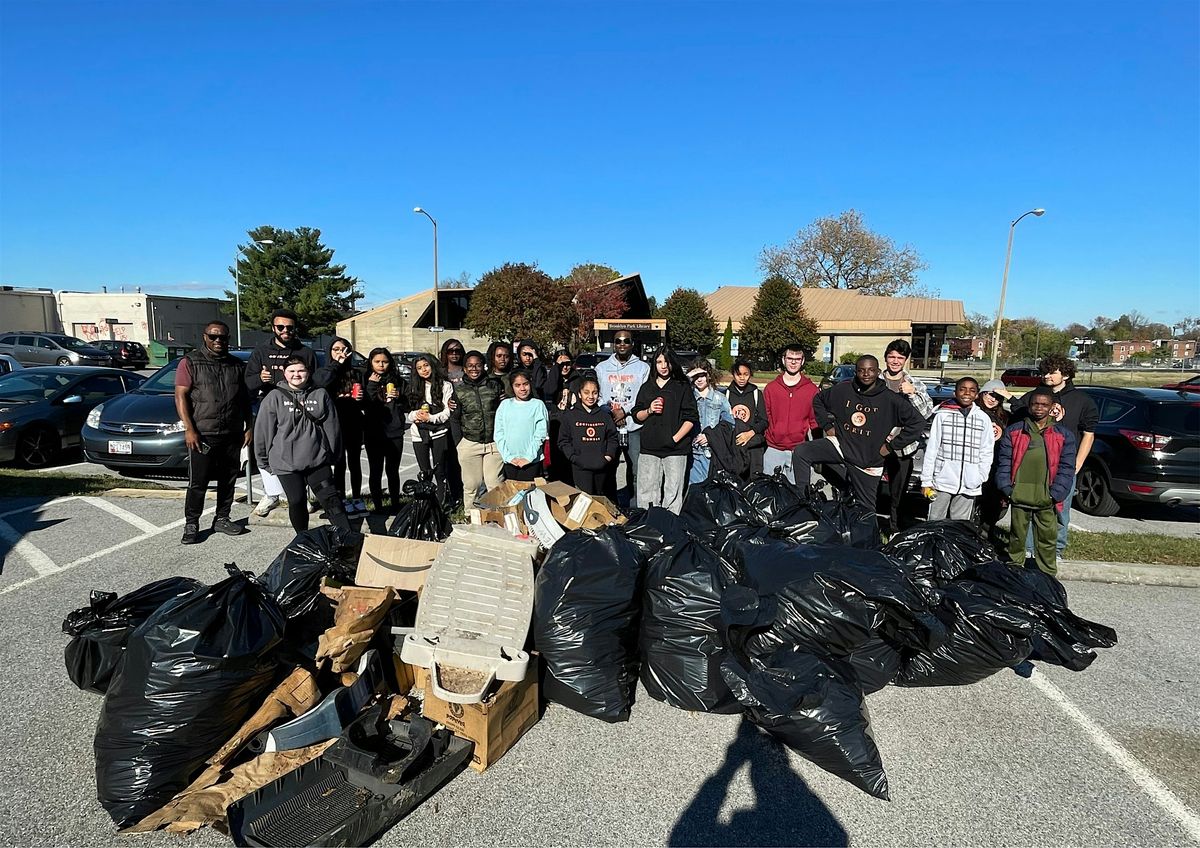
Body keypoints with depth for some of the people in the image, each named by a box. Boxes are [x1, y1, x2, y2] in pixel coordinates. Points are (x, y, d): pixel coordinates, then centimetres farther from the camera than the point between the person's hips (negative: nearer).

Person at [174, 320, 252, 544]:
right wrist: (189, 429, -15)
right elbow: (180, 396, -6)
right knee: (198, 482, -2)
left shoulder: (236, 365, 13)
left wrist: (249, 426, 9)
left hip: (233, 434, 4)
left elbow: (245, 398, 16)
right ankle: (191, 524, 10)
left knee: (228, 480, 10)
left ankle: (222, 519, 22)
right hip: (202, 435, -4)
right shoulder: (190, 362, -1)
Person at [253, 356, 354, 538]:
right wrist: (264, 459, 5)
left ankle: (348, 538, 0)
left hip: (317, 460, 1)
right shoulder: (274, 397, -3)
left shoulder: (321, 395, 2)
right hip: (286, 462, 0)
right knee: (297, 502, 7)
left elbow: (331, 427, 6)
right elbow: (263, 430, 1)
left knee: (331, 498, -2)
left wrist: (332, 453, 8)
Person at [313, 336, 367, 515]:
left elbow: (365, 402, 14)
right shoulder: (322, 372, 5)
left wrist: (360, 398, -9)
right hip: (335, 425, -2)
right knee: (340, 463, -3)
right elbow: (321, 385, -20)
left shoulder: (356, 374, 11)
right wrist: (336, 365, -12)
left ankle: (357, 499, 18)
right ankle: (342, 500, 6)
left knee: (354, 463, 8)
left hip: (353, 425, 3)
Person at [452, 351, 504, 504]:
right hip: (469, 444, 0)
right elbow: (455, 419, 7)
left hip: (494, 443, 0)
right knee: (471, 485, 6)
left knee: (495, 484, 1)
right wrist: (459, 444, 1)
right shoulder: (459, 390, 3)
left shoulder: (495, 385, 4)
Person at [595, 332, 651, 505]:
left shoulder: (643, 368, 5)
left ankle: (635, 509, 11)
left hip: (634, 428, -2)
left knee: (636, 471, 0)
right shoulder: (602, 367, 11)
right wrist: (610, 412, -7)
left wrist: (625, 410, -11)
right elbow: (596, 395, 6)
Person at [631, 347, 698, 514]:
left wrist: (676, 438, -9)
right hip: (649, 449, 3)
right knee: (646, 493, -1)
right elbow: (637, 416, 17)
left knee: (673, 493, -4)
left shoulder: (682, 387, 7)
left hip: (675, 450, -2)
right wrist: (649, 411, -3)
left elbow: (691, 418, 1)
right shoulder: (646, 387, 17)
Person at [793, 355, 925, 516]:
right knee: (800, 453, -22)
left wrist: (891, 445, -7)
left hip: (868, 461, -1)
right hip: (840, 444, 2)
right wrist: (827, 425, 5)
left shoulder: (890, 399, -8)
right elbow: (818, 400, 15)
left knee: (865, 509, 8)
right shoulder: (843, 389, -2)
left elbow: (918, 423, -6)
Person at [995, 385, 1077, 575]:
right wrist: (1007, 489, -6)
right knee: (1017, 536, 11)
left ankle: (1048, 576, 18)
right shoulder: (1013, 431, 4)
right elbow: (1004, 463, 3)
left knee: (1048, 539, 6)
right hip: (1019, 497, 0)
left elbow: (1066, 468, 2)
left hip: (1046, 500, 0)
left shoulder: (1064, 435, 4)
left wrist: (1055, 494, -7)